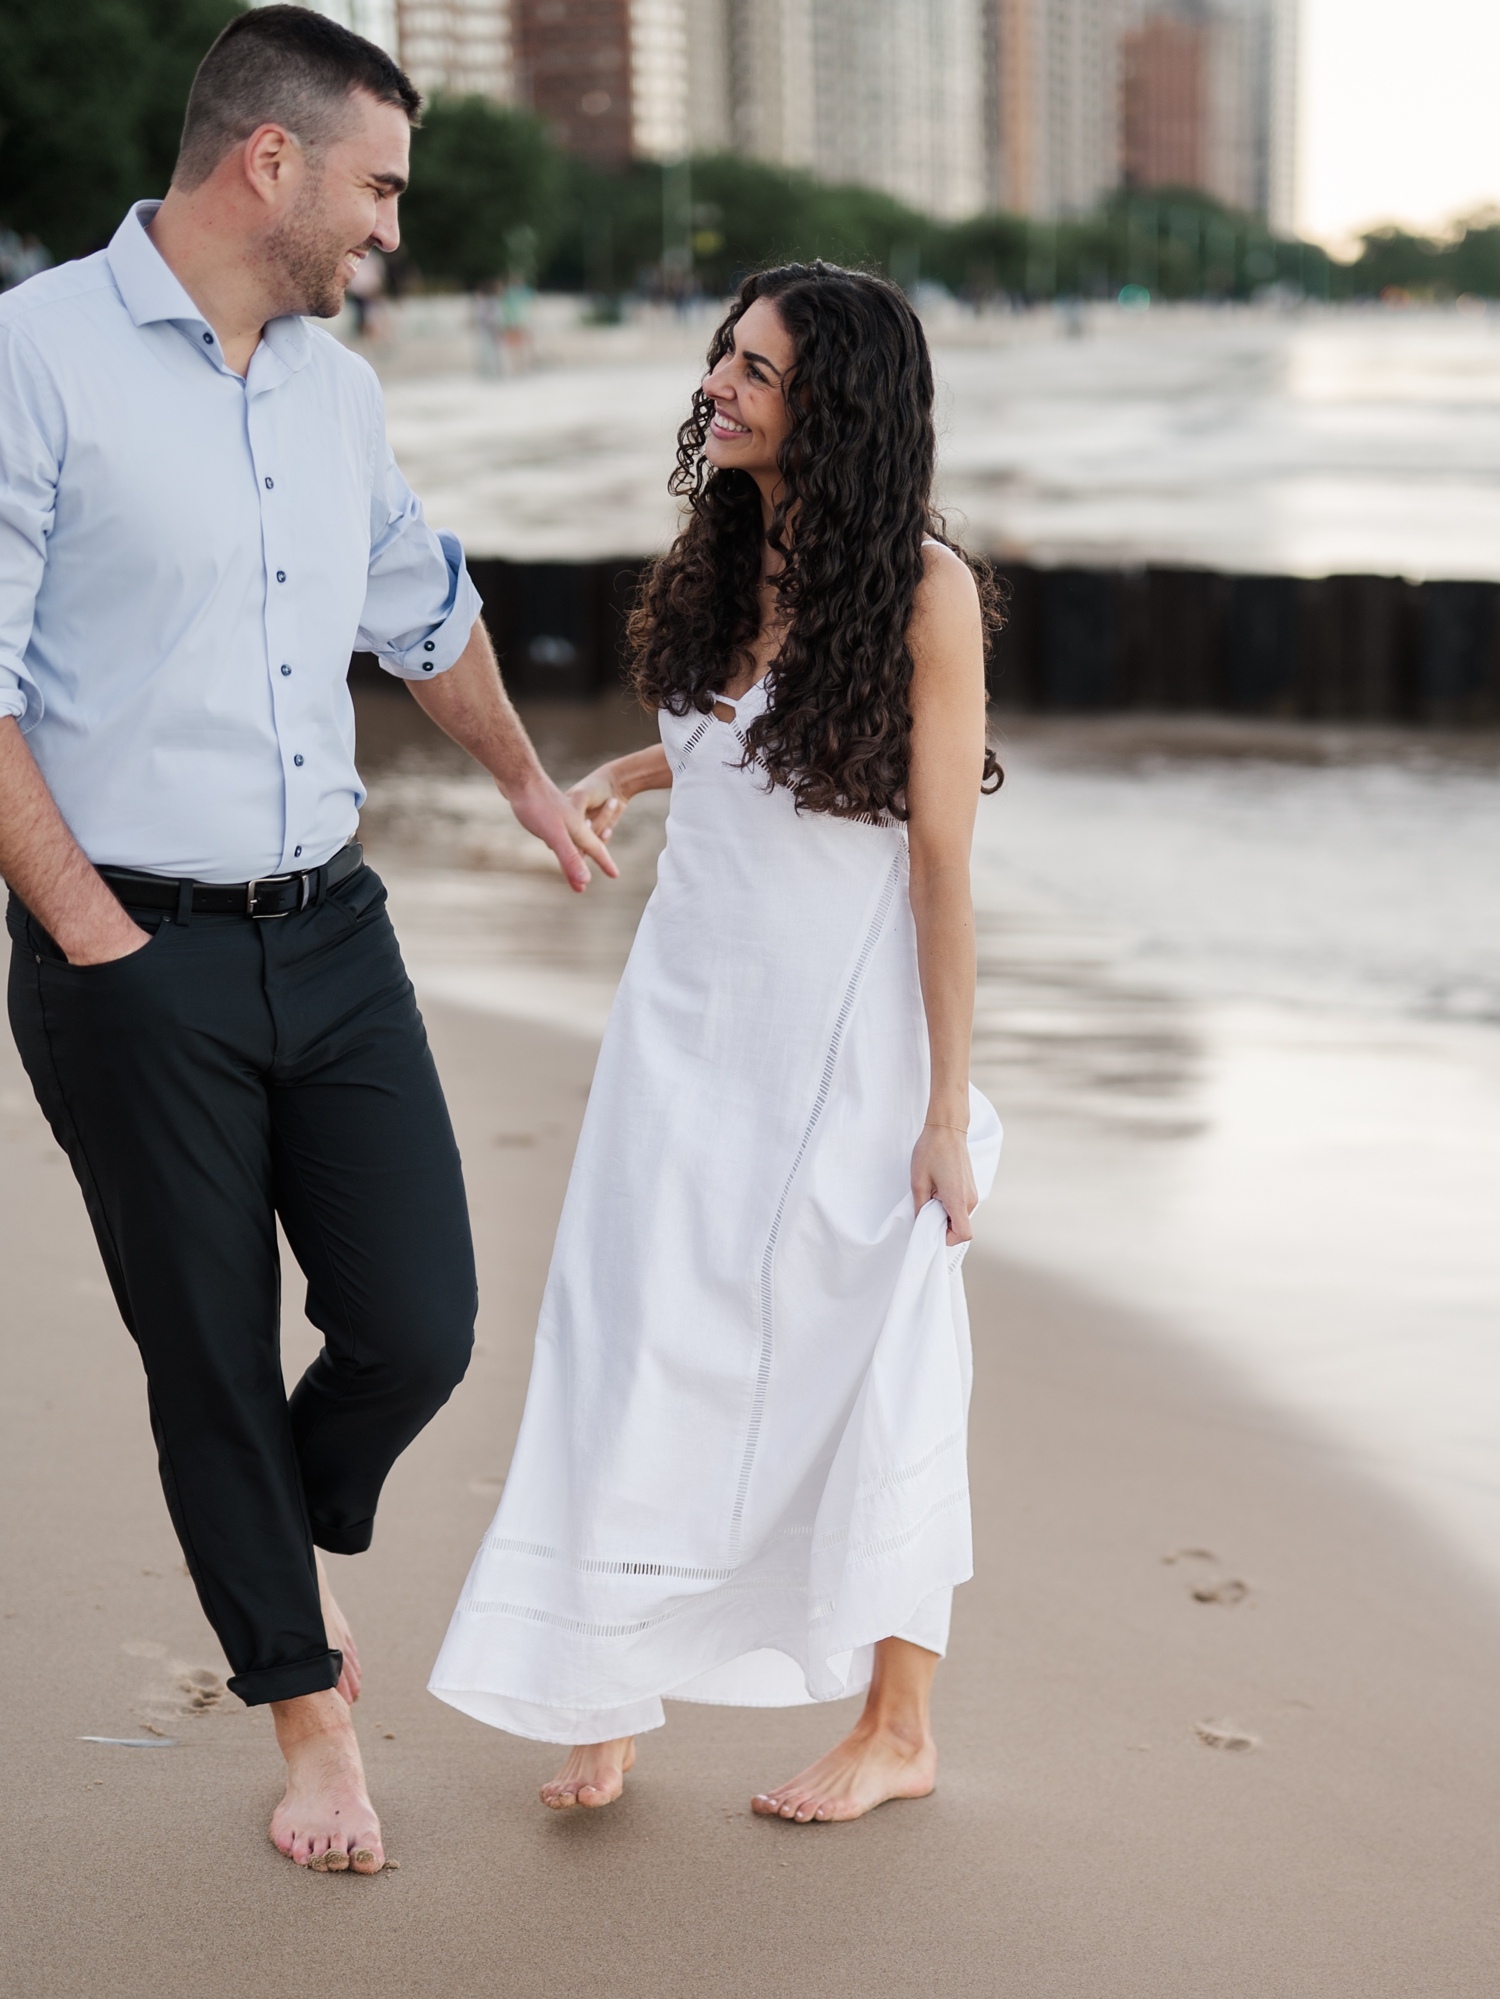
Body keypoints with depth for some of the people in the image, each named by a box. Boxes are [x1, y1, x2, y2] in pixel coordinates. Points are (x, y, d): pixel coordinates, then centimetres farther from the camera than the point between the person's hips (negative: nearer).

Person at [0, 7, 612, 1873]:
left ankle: (301, 1528, 34)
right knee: (210, 1360, 5)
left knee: (418, 1330, 0)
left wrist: (524, 779, 42)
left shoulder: (337, 386, 12)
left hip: (332, 932, 6)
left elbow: (424, 607, 30)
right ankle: (307, 1706, 25)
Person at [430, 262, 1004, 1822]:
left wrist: (949, 1106, -12)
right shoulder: (724, 555, 3)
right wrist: (621, 776, 1)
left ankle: (898, 1730, 22)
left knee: (858, 1372, 6)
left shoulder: (922, 588, -14)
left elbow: (941, 858, -13)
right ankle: (611, 1698, 15)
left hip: (845, 1033, -5)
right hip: (690, 1007, 6)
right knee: (636, 1345, 4)